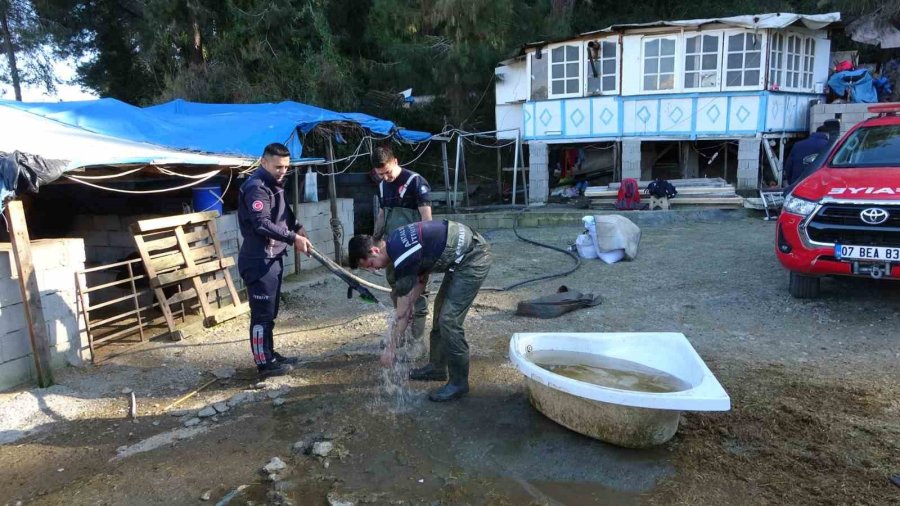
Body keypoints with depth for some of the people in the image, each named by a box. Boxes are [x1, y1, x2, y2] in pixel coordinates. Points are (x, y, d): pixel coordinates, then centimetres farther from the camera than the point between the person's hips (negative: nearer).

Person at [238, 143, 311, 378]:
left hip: (272, 257, 10)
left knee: (270, 311, 17)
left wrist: (297, 228, 7)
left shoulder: (274, 184, 15)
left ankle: (270, 354, 27)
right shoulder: (256, 187, -17)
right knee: (262, 313, -3)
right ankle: (264, 363, 5)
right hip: (258, 260, -10)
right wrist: (293, 238, -23)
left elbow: (284, 211, 25)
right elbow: (262, 224, -25)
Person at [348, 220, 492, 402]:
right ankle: (437, 367, 30)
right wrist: (409, 304, 9)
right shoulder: (395, 242, 4)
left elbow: (402, 312, -16)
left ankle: (459, 383, 4)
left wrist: (390, 347, -7)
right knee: (441, 309, 17)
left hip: (473, 258, -10)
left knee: (449, 320, -10)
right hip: (461, 257, 10)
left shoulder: (403, 257, -23)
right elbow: (422, 275, 16)